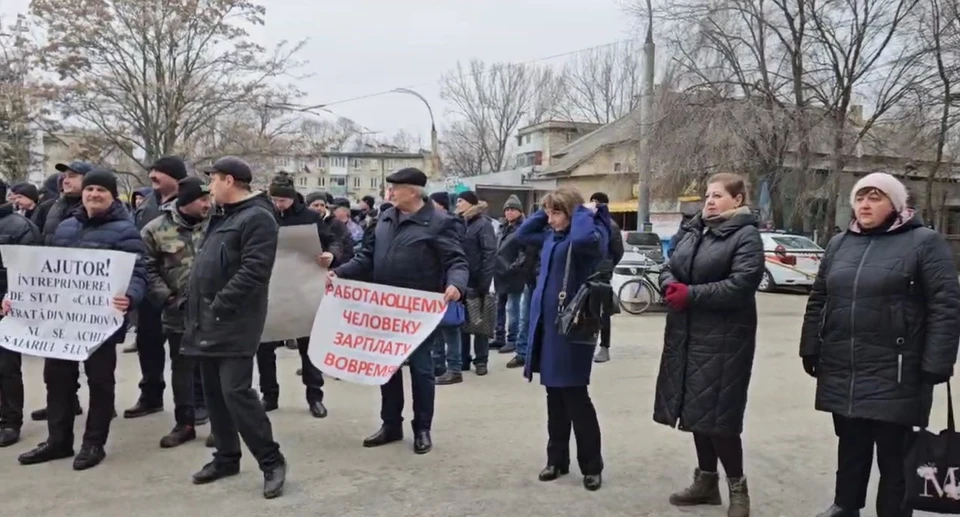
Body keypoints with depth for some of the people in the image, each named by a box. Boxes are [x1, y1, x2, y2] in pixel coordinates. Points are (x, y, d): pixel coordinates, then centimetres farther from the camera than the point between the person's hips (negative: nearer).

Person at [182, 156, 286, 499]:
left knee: (236, 392, -12)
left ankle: (271, 461, -1)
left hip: (234, 323, -9)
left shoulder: (258, 218, -12)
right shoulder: (221, 216, 17)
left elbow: (252, 271, -22)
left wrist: (219, 306, -21)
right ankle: (226, 457, 25)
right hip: (209, 321, 10)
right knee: (214, 392, 13)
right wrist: (198, 308, 13)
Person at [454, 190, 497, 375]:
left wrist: (484, 283, -19)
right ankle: (463, 358, 21)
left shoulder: (483, 224, -8)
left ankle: (481, 360, 14)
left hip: (476, 282, -6)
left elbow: (490, 254, -14)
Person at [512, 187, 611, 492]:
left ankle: (592, 466, 12)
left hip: (574, 325, -8)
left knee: (575, 396, -1)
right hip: (546, 323, 8)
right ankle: (557, 459, 26)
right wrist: (542, 213, 12)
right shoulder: (550, 236, 12)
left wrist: (583, 212, -16)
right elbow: (520, 236, 23)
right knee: (554, 395, 14)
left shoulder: (594, 232, -11)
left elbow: (583, 239, -34)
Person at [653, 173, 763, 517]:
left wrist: (691, 294, -19)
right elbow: (669, 268, 15)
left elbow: (740, 286, -21)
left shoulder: (746, 236, -9)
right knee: (696, 410, 13)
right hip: (687, 336, 8)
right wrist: (670, 285, -8)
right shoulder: (694, 231, 14)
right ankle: (706, 480, 27)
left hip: (723, 340, -7)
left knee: (717, 415, -5)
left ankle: (737, 488, 12)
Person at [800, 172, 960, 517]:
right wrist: (811, 349, 12)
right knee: (850, 445, 17)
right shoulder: (839, 244, 11)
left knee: (893, 452, 5)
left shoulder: (925, 242, -5)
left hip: (894, 374, -5)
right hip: (842, 371, 5)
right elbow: (817, 301, 16)